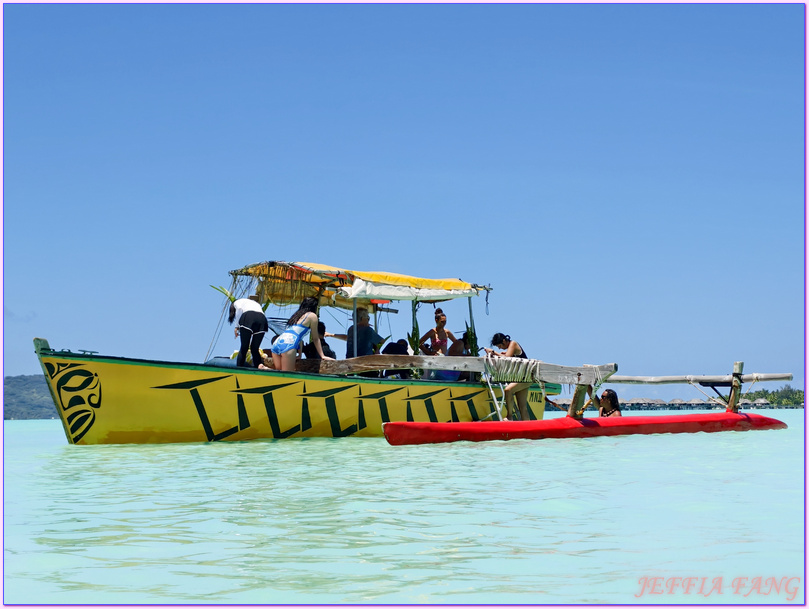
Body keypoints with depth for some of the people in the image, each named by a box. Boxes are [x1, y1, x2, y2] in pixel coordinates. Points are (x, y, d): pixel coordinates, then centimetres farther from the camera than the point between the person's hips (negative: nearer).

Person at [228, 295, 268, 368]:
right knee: (255, 349, 11)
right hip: (262, 318, 4)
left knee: (244, 348, 0)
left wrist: (237, 327, 4)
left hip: (248, 317, -4)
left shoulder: (237, 302, 28)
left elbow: (239, 309, 2)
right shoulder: (255, 303, 42)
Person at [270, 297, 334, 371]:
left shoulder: (297, 315, 31)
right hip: (287, 345, -8)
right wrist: (322, 356, 19)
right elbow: (315, 339, 13)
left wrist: (299, 355, 34)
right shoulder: (312, 316, 10)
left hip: (276, 343, 8)